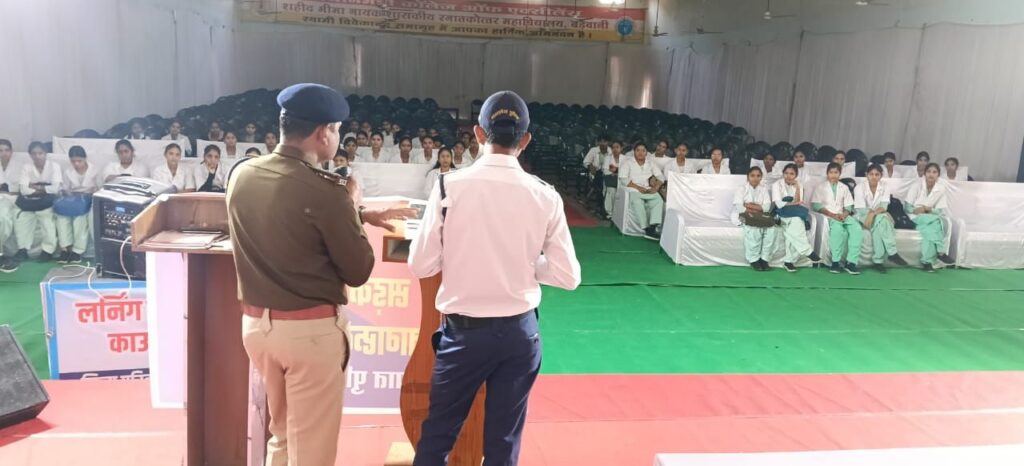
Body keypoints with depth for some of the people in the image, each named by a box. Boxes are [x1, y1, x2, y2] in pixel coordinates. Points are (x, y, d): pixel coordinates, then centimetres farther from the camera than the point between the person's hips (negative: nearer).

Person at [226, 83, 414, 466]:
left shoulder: (241, 175, 1)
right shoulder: (323, 190, -20)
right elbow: (358, 272, -11)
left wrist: (361, 215, 18)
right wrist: (350, 208, 0)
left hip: (256, 323, 7)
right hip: (311, 329, -7)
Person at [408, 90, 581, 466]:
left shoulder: (451, 186, -12)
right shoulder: (545, 196, -7)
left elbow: (421, 266, -8)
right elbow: (568, 276, -3)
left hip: (464, 331, -1)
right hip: (519, 332, 2)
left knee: (438, 433, 16)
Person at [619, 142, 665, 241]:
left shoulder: (651, 163, 17)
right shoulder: (628, 163, 7)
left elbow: (661, 176, 10)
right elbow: (623, 179, -7)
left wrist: (656, 187, -11)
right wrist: (638, 187, -18)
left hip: (649, 190, 3)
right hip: (633, 189, -3)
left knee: (659, 200, -28)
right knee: (637, 201, -37)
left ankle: (653, 227, -38)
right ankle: (646, 229, -38)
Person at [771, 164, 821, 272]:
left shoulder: (799, 185, 12)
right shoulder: (776, 185, 0)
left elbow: (798, 203, -3)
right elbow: (779, 204, -11)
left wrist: (797, 188, -11)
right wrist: (794, 203, -8)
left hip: (796, 216, 3)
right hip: (782, 215, -3)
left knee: (795, 223, -31)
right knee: (796, 221, -34)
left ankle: (789, 260, -27)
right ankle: (807, 251, -29)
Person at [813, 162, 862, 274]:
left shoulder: (844, 188, 19)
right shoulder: (822, 187, 9)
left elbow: (848, 206, 12)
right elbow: (817, 206, -2)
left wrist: (844, 214, -12)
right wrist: (832, 214, -14)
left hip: (842, 215, 3)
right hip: (827, 216, -3)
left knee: (857, 228, -28)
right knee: (838, 227, -38)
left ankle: (851, 262, -33)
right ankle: (836, 261, -32)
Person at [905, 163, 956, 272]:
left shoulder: (941, 188, 1)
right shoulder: (916, 186, -5)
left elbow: (942, 212, -2)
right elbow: (906, 207, -6)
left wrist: (928, 209, -19)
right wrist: (916, 210, -24)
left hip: (932, 218, 3)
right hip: (915, 218, -3)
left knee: (929, 230, -34)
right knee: (935, 221, -33)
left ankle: (927, 261, -33)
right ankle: (941, 252, -30)